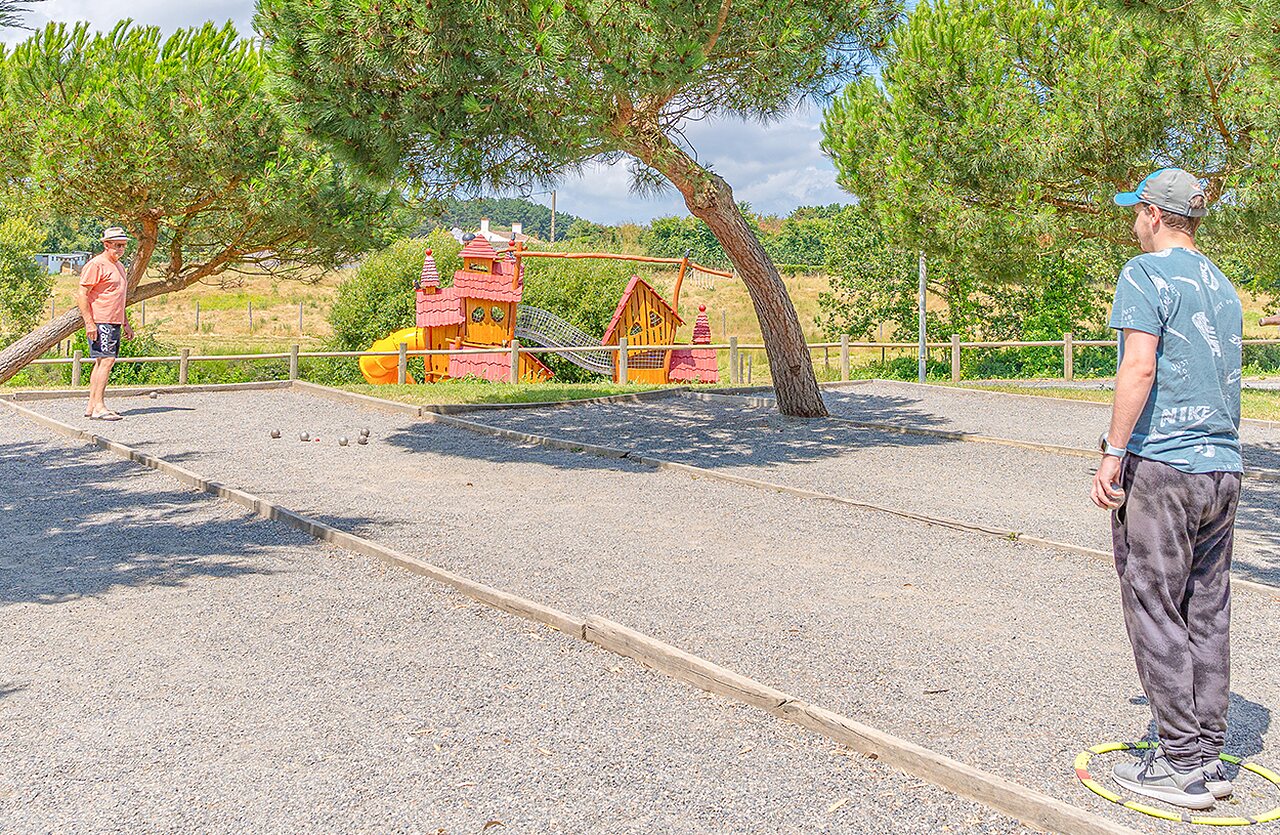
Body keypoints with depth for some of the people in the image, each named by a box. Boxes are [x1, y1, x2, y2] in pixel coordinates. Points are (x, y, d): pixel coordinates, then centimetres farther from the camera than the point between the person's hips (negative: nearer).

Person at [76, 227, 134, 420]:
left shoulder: (119, 266, 21)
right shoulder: (96, 265, -9)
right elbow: (81, 294, -14)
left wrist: (125, 324, 27)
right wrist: (89, 322, -21)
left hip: (114, 323, 10)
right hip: (100, 322, -10)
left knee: (101, 362, 10)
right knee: (106, 360, -15)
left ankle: (91, 406, 14)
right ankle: (98, 407, -17)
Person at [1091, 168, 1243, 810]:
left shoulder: (1147, 273, -7)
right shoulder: (1223, 286, 18)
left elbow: (1140, 366, -18)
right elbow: (1222, 379, 21)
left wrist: (1113, 455, -17)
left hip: (1158, 466, -8)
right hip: (1222, 468, 8)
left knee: (1157, 615, -1)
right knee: (1207, 615, 11)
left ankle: (1183, 765, 4)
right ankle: (1208, 757, 18)